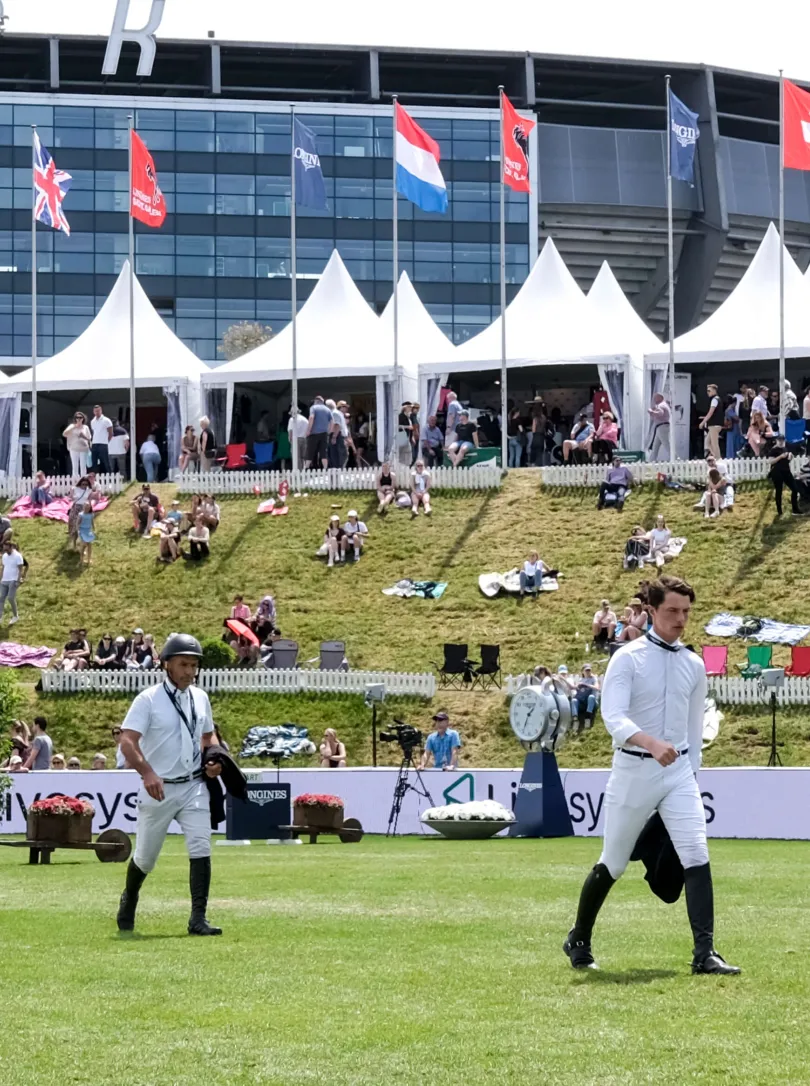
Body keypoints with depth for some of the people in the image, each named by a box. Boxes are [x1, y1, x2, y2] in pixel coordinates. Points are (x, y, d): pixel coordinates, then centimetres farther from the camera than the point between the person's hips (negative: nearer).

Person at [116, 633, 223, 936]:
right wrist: (147, 773, -36)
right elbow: (128, 740, -20)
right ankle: (129, 900, 38)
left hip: (194, 786, 4)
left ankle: (198, 919, -12)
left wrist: (213, 760, 3)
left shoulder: (200, 698, 9)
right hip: (158, 788, -4)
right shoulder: (148, 700, -9)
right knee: (145, 857, 9)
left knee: (201, 849, -12)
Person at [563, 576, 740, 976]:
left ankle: (704, 954, -16)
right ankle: (578, 940, 29)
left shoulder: (694, 665, 8)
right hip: (633, 770, -3)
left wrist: (692, 772, 14)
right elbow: (613, 718, -21)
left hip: (678, 770, 3)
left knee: (696, 856, -13)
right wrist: (652, 743, -37)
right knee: (612, 864, 8)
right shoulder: (628, 659, -8)